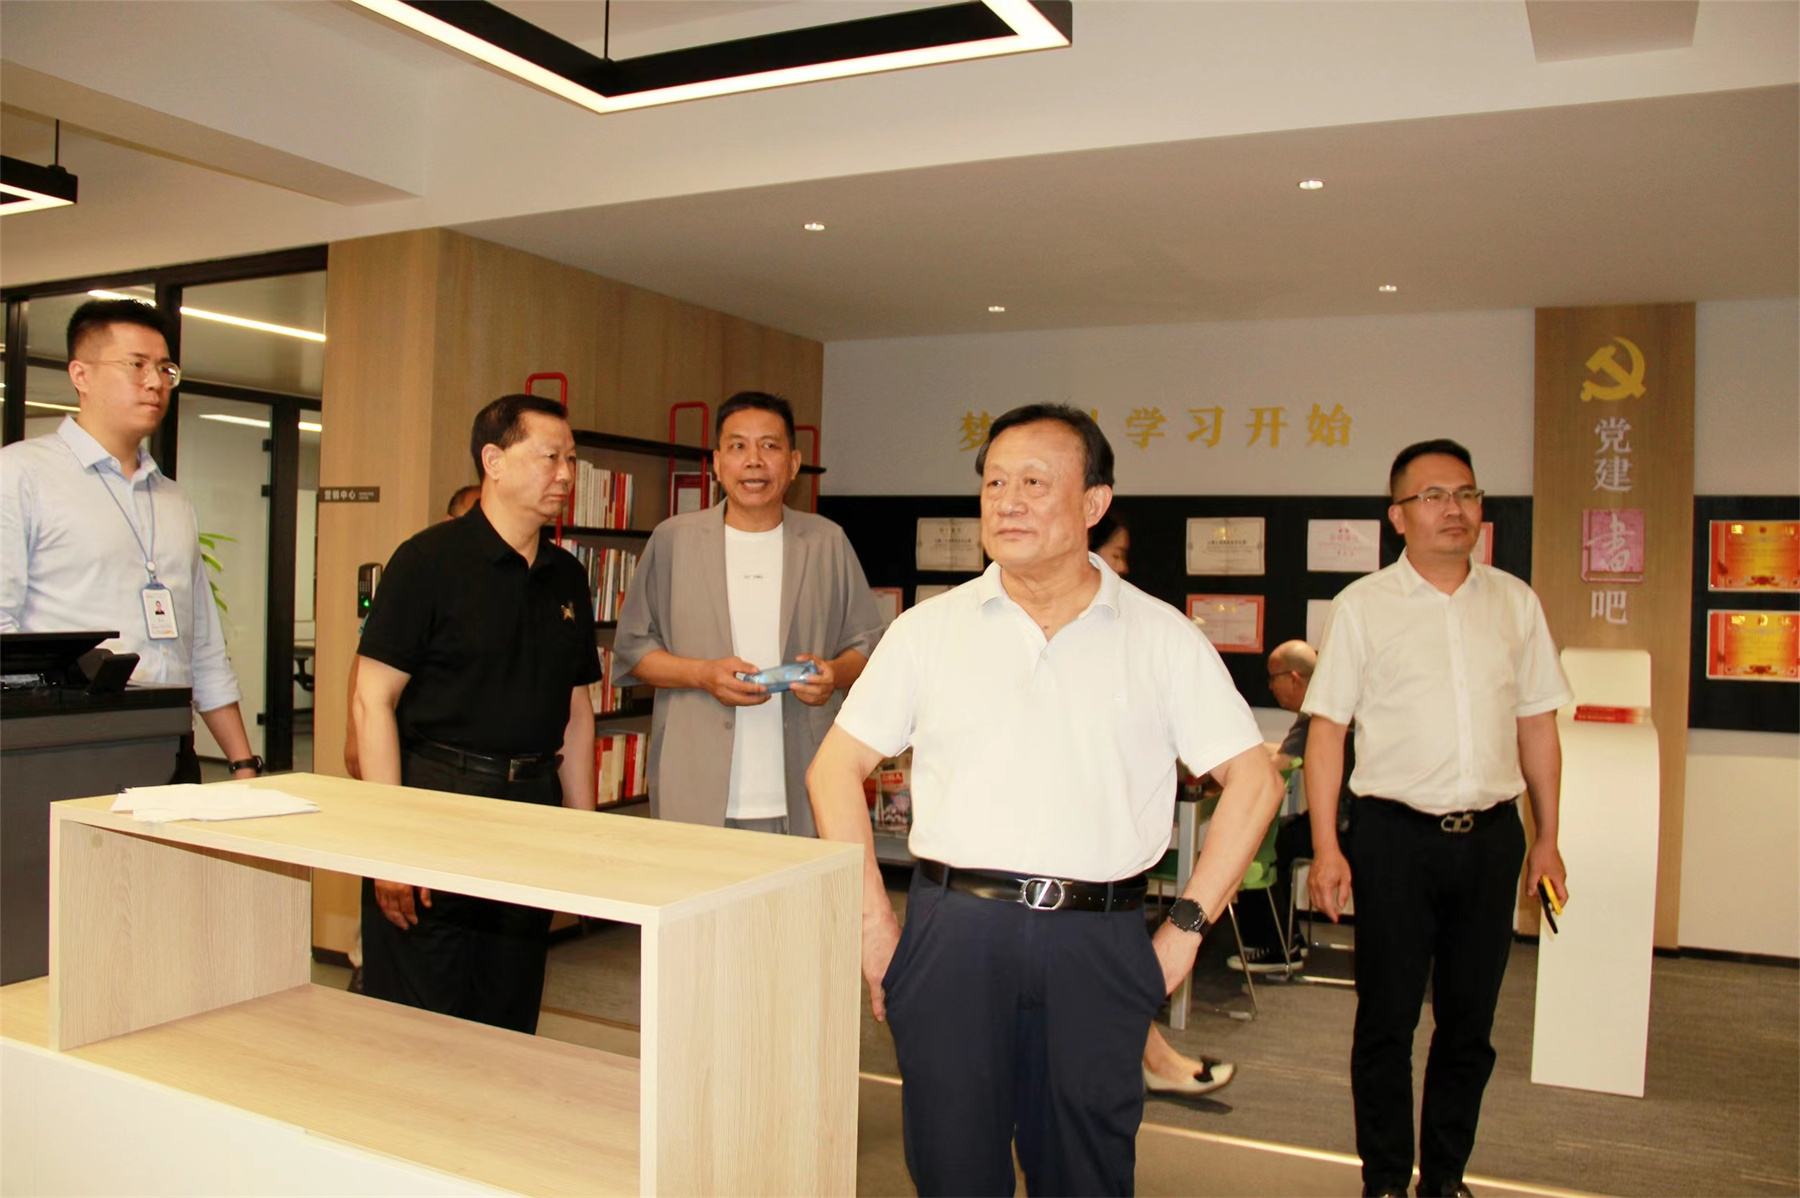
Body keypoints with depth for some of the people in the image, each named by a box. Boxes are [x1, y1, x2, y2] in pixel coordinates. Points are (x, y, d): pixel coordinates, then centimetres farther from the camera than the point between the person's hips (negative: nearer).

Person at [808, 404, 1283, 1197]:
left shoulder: (1162, 638, 4)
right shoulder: (929, 630, 5)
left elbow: (1252, 782, 7)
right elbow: (835, 768, 7)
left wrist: (1186, 928, 1)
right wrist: (871, 920, 0)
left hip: (1098, 945, 0)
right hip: (954, 932, 0)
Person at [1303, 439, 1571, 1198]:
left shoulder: (1515, 602, 9)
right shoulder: (1362, 606, -1)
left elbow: (1537, 724, 13)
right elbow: (1327, 729, -3)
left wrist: (1547, 837, 11)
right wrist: (1325, 848, -8)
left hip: (1491, 837, 3)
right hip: (1396, 836, -3)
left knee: (1469, 1022, 12)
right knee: (1386, 1021, 5)